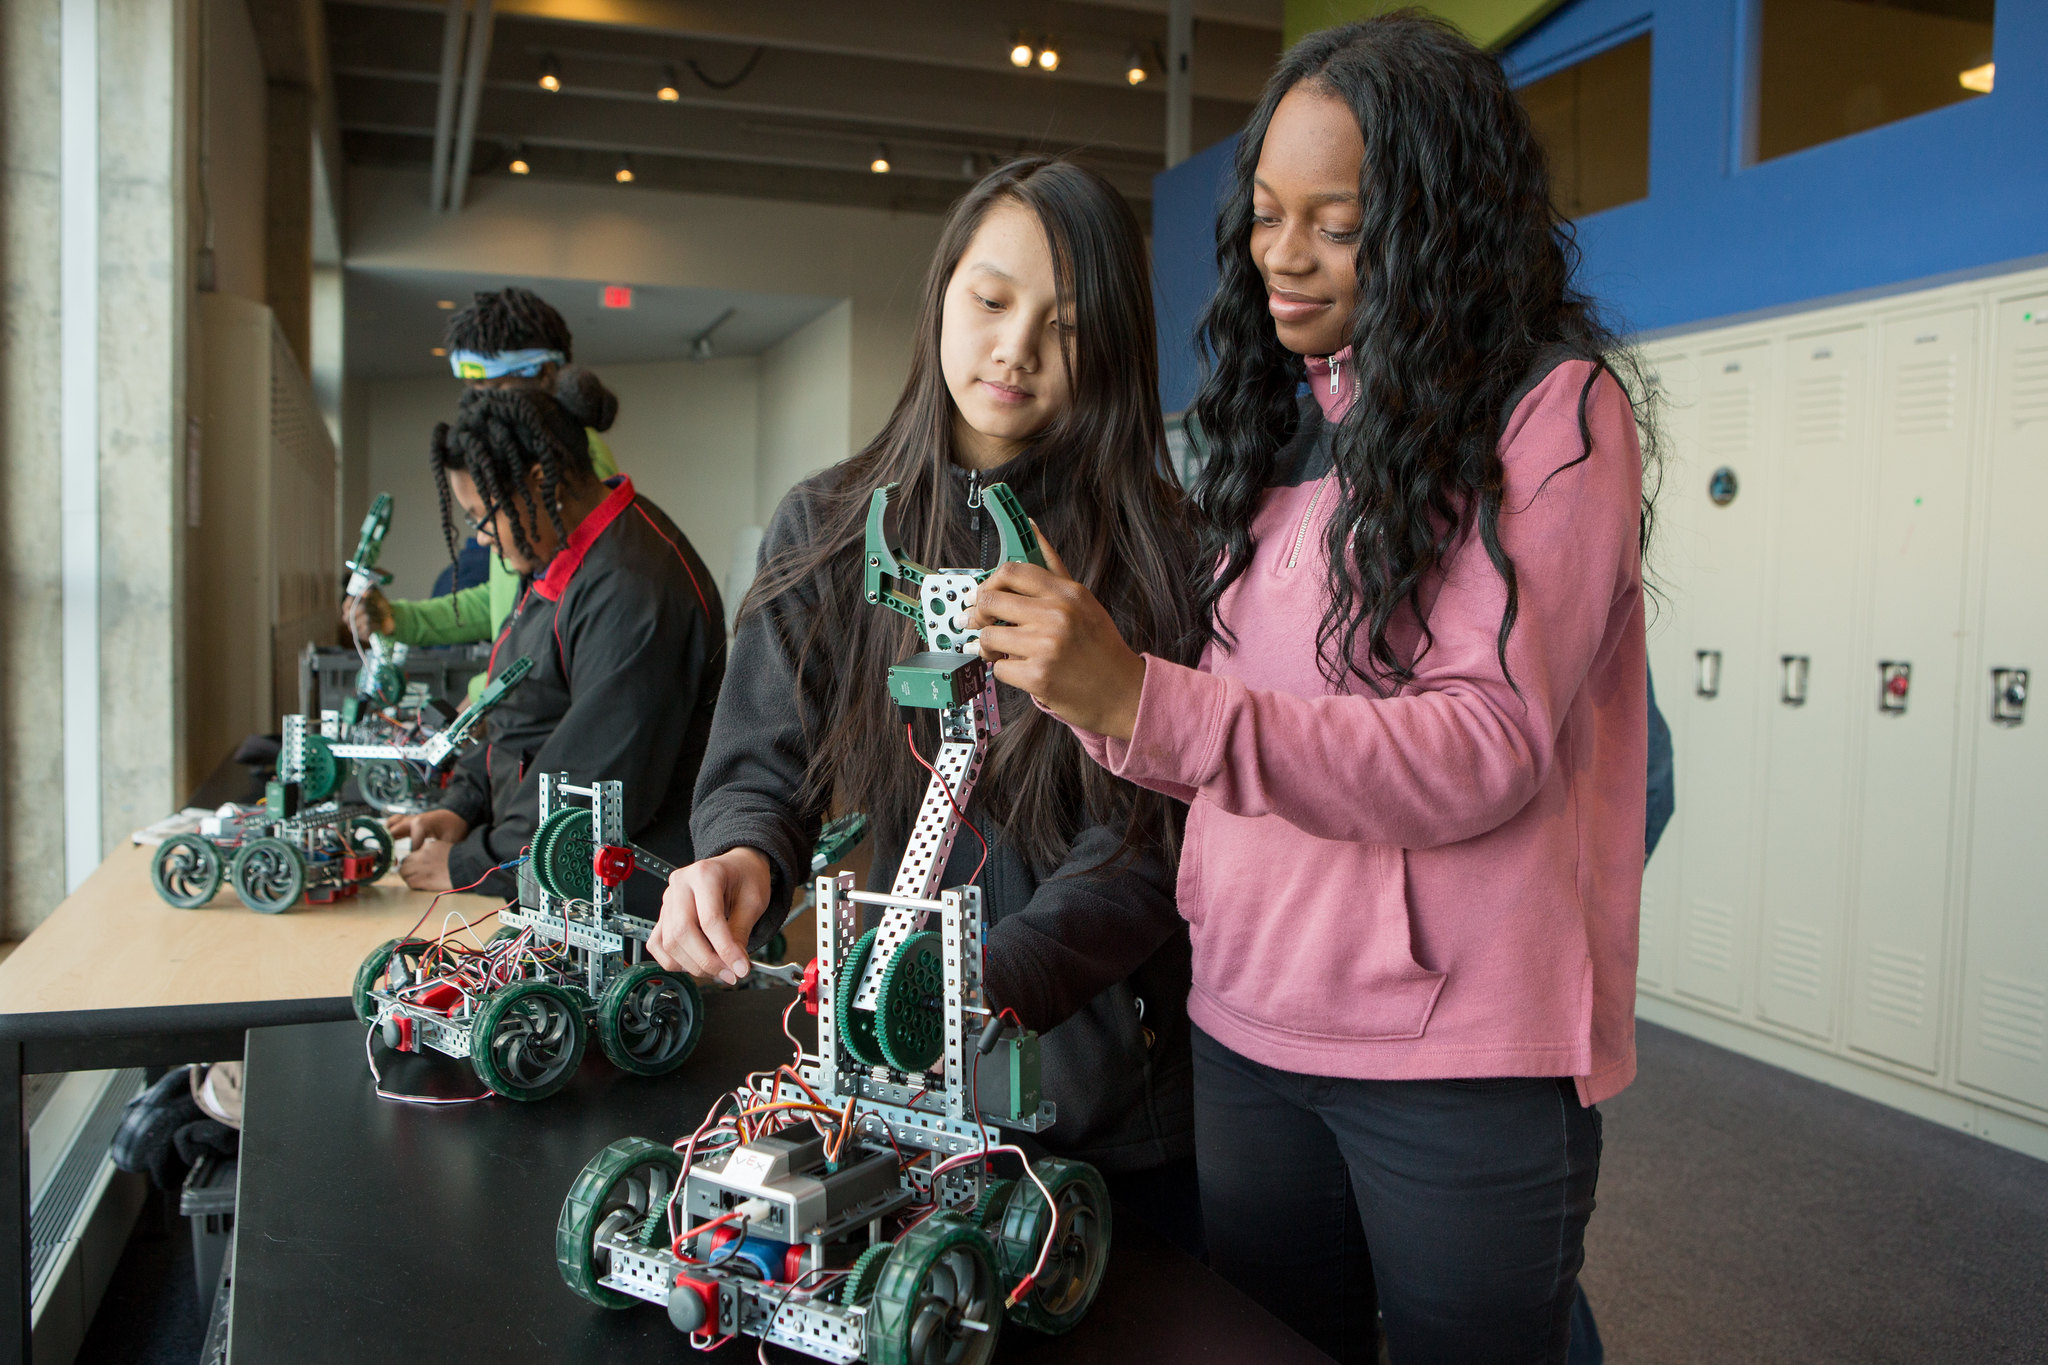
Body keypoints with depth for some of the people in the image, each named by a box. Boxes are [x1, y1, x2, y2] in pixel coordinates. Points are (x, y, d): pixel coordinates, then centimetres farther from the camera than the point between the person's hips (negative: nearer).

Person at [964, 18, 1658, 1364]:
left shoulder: (1554, 408, -6)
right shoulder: (1283, 420, 11)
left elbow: (1485, 748, -18)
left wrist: (1142, 703, -27)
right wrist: (1083, 666, -5)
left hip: (1462, 1055, -5)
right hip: (1247, 1024, 5)